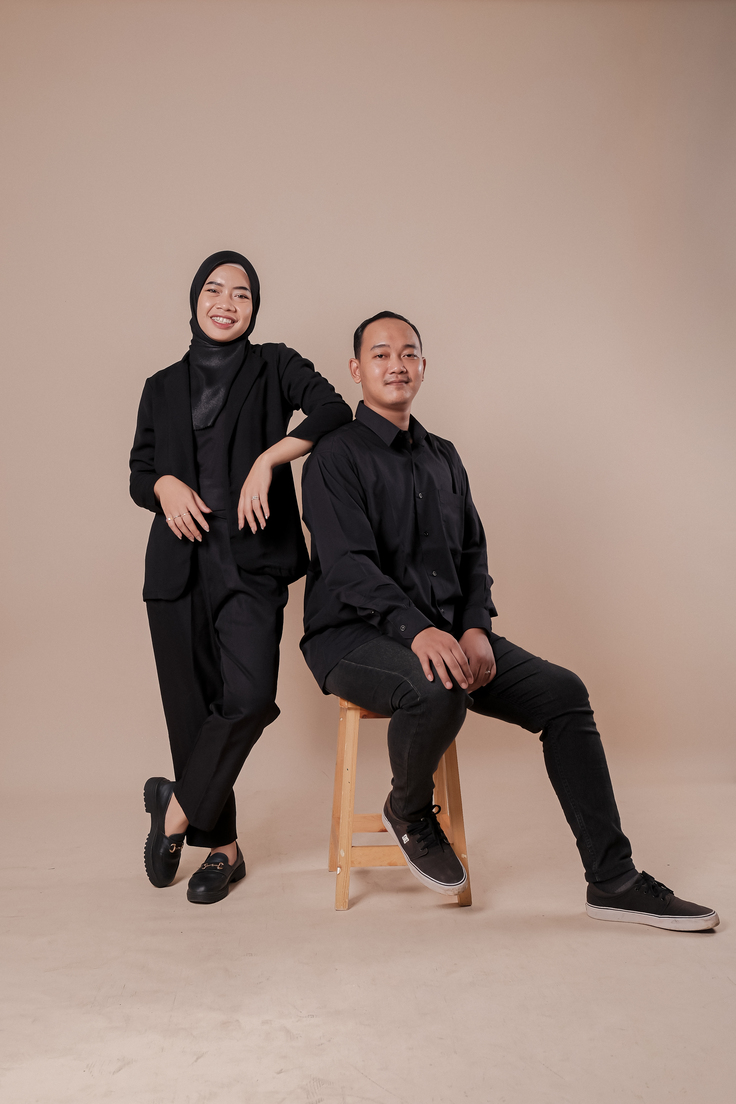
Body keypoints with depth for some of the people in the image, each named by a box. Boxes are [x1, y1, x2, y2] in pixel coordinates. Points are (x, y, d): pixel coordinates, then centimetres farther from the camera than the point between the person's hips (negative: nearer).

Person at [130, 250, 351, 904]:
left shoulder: (275, 366, 10)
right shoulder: (164, 388, 18)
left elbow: (333, 410, -6)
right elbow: (139, 474, 17)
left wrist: (268, 459, -16)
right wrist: (166, 487, -6)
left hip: (251, 562, -3)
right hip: (180, 562, 3)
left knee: (250, 695, -19)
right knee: (190, 705, 2)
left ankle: (176, 806, 4)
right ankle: (221, 846, 18)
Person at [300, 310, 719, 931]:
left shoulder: (444, 459, 17)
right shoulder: (336, 458, -4)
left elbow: (473, 553, 14)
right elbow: (349, 565, -17)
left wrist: (476, 628, -6)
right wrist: (418, 630, -32)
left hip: (446, 633, 6)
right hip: (354, 638, -6)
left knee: (563, 692, -11)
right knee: (438, 691, -37)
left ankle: (613, 881, -5)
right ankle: (408, 812, -3)